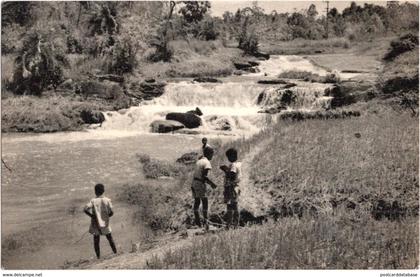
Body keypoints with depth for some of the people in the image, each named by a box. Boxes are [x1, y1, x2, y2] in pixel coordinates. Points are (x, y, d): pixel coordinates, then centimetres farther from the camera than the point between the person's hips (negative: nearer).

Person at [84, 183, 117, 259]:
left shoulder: (93, 201, -9)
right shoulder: (107, 200, -7)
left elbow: (86, 209, -21)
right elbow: (111, 213, -11)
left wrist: (92, 215, -6)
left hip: (96, 224, -1)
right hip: (105, 224, 1)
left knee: (96, 241, 8)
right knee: (110, 238, 18)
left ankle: (98, 257, 6)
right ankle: (115, 253, 23)